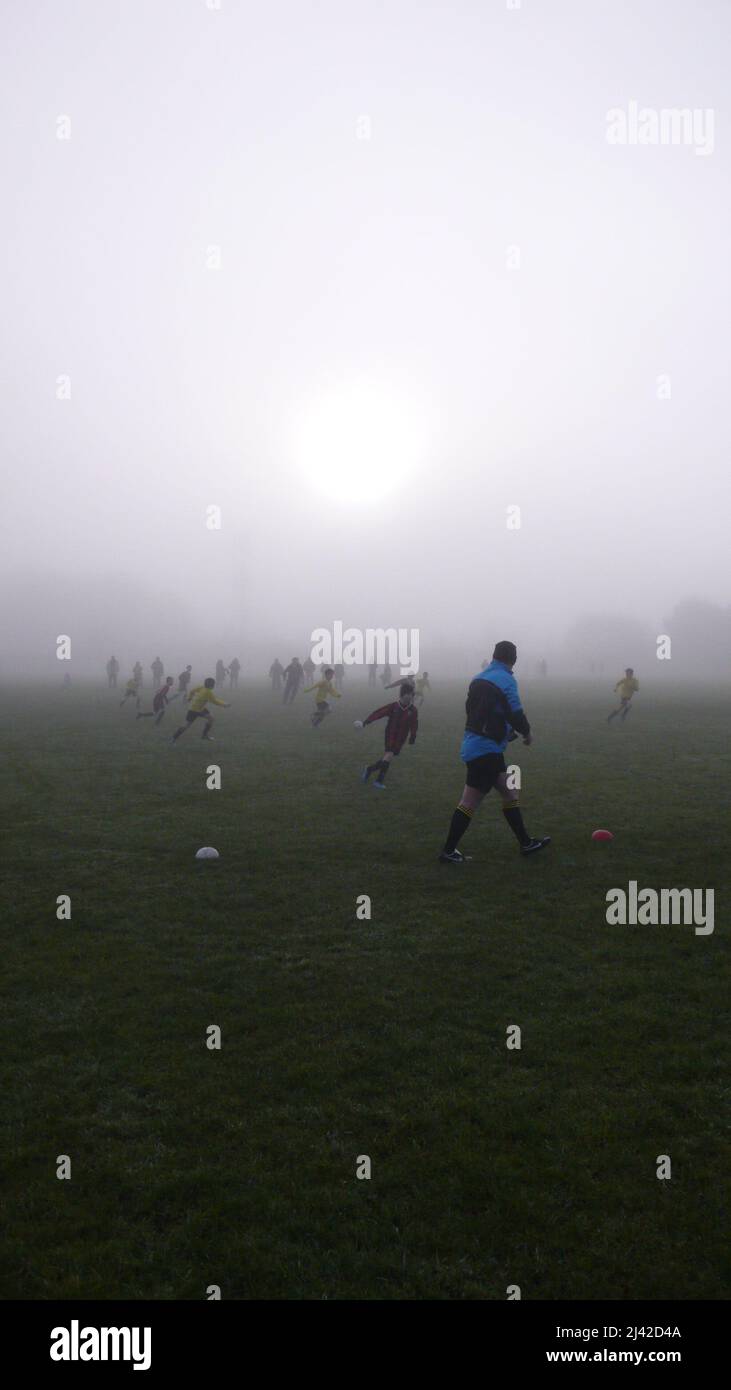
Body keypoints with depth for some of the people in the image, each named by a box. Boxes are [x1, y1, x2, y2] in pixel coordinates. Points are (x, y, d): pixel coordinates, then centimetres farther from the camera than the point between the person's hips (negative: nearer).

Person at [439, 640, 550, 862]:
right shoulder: (506, 680, -12)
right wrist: (527, 732, 3)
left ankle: (526, 843, 23)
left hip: (474, 743, 9)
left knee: (510, 792, 16)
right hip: (486, 749, -9)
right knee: (470, 802, -3)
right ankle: (448, 851, 2)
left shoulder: (479, 679, 12)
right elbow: (515, 713, -17)